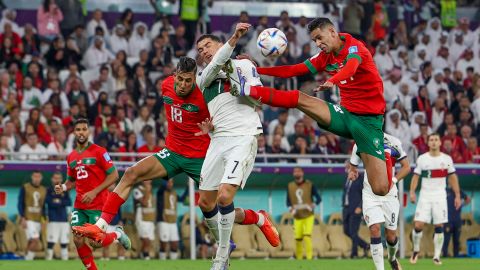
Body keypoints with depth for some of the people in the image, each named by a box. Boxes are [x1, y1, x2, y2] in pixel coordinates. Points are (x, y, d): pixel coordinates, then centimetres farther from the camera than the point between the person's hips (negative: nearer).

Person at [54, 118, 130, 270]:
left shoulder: (98, 152, -7)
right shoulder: (71, 157, 10)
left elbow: (114, 175, -10)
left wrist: (94, 192, -16)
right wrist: (63, 187, -1)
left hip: (98, 205, -5)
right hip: (79, 206, 5)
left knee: (96, 241, -7)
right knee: (78, 240, -5)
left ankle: (117, 234, 24)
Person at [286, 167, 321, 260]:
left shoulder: (309, 185, -2)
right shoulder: (290, 186, 6)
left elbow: (318, 198, 0)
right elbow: (288, 201, 13)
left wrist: (312, 205, -19)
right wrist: (291, 208, -7)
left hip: (308, 216, -3)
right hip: (297, 217, 3)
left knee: (307, 236, -18)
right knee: (298, 238, -2)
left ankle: (309, 258, -15)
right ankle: (299, 259, 16)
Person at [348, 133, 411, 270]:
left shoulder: (394, 142, -3)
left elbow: (406, 167, 4)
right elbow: (353, 166, 9)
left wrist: (394, 180, -12)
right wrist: (351, 172, -16)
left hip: (389, 193, 0)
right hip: (370, 195, 0)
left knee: (391, 235, 7)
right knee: (375, 229, -17)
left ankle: (392, 258, 38)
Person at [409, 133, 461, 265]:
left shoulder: (447, 159, 3)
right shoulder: (422, 159, 1)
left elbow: (453, 178, 8)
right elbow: (416, 176, 1)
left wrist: (457, 195, 4)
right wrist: (412, 192, -12)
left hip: (440, 196, 0)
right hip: (425, 196, 0)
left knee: (439, 226, -3)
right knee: (418, 225, -9)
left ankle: (437, 256, 6)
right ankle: (416, 250, 13)